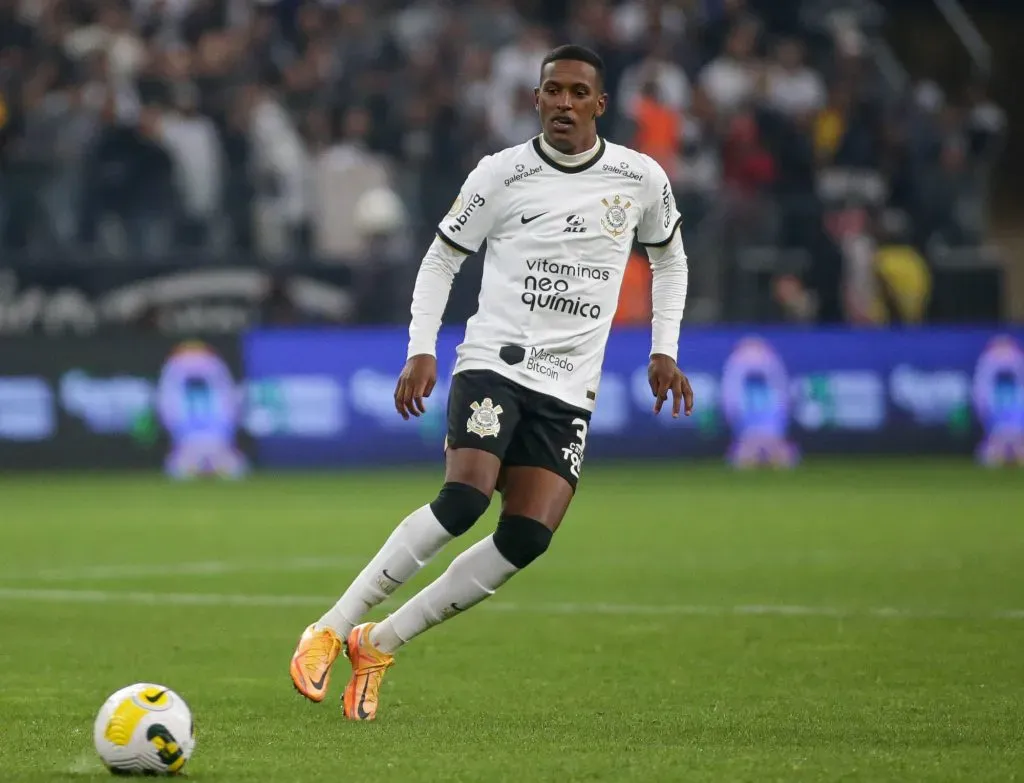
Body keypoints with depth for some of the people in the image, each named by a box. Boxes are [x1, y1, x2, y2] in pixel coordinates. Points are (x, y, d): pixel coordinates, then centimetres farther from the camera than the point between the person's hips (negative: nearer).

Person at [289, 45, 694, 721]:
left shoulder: (642, 179, 6)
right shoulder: (502, 174, -1)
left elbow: (669, 259, 23)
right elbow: (442, 259, 8)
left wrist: (664, 350, 14)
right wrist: (421, 350, -3)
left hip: (569, 388, 3)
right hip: (492, 362, -3)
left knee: (527, 539, -13)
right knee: (465, 498, -27)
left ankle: (379, 646, -1)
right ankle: (331, 629, -18)